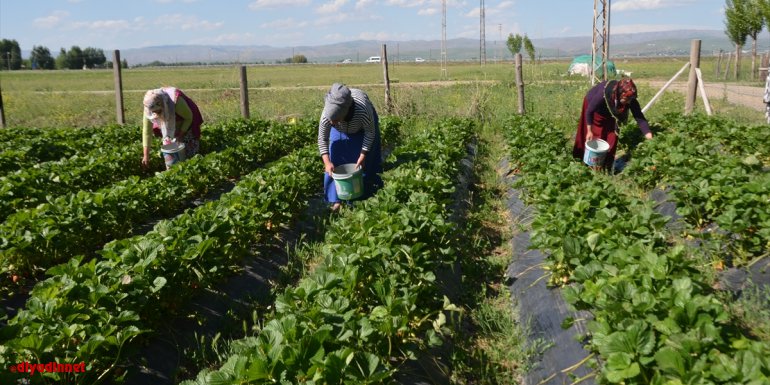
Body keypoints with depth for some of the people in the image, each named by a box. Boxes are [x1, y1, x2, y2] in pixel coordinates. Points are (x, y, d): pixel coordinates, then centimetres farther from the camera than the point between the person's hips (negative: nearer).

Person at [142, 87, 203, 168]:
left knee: (189, 153, -5)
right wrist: (146, 155, -24)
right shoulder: (149, 108, -28)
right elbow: (147, 130, -23)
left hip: (186, 122, -3)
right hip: (170, 125, 3)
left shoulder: (176, 101, -40)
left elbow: (189, 117, -21)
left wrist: (181, 135, -21)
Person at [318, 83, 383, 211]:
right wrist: (327, 162, -32)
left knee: (366, 162, 0)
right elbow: (322, 139, -22)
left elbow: (370, 132, -26)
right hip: (341, 131, 1)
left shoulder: (363, 110, -46)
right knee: (337, 160, -7)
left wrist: (362, 156, -26)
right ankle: (337, 199, 2)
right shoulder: (327, 115, -39)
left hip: (362, 128, -1)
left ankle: (364, 195, 17)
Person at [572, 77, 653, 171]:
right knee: (595, 136, 5)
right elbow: (589, 111, -29)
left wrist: (650, 137, -38)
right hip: (595, 109, -3)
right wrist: (589, 131, -24)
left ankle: (607, 165, 17)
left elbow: (640, 118, -29)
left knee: (612, 136, 2)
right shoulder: (603, 95, -44)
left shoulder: (630, 99, -33)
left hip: (610, 111, 3)